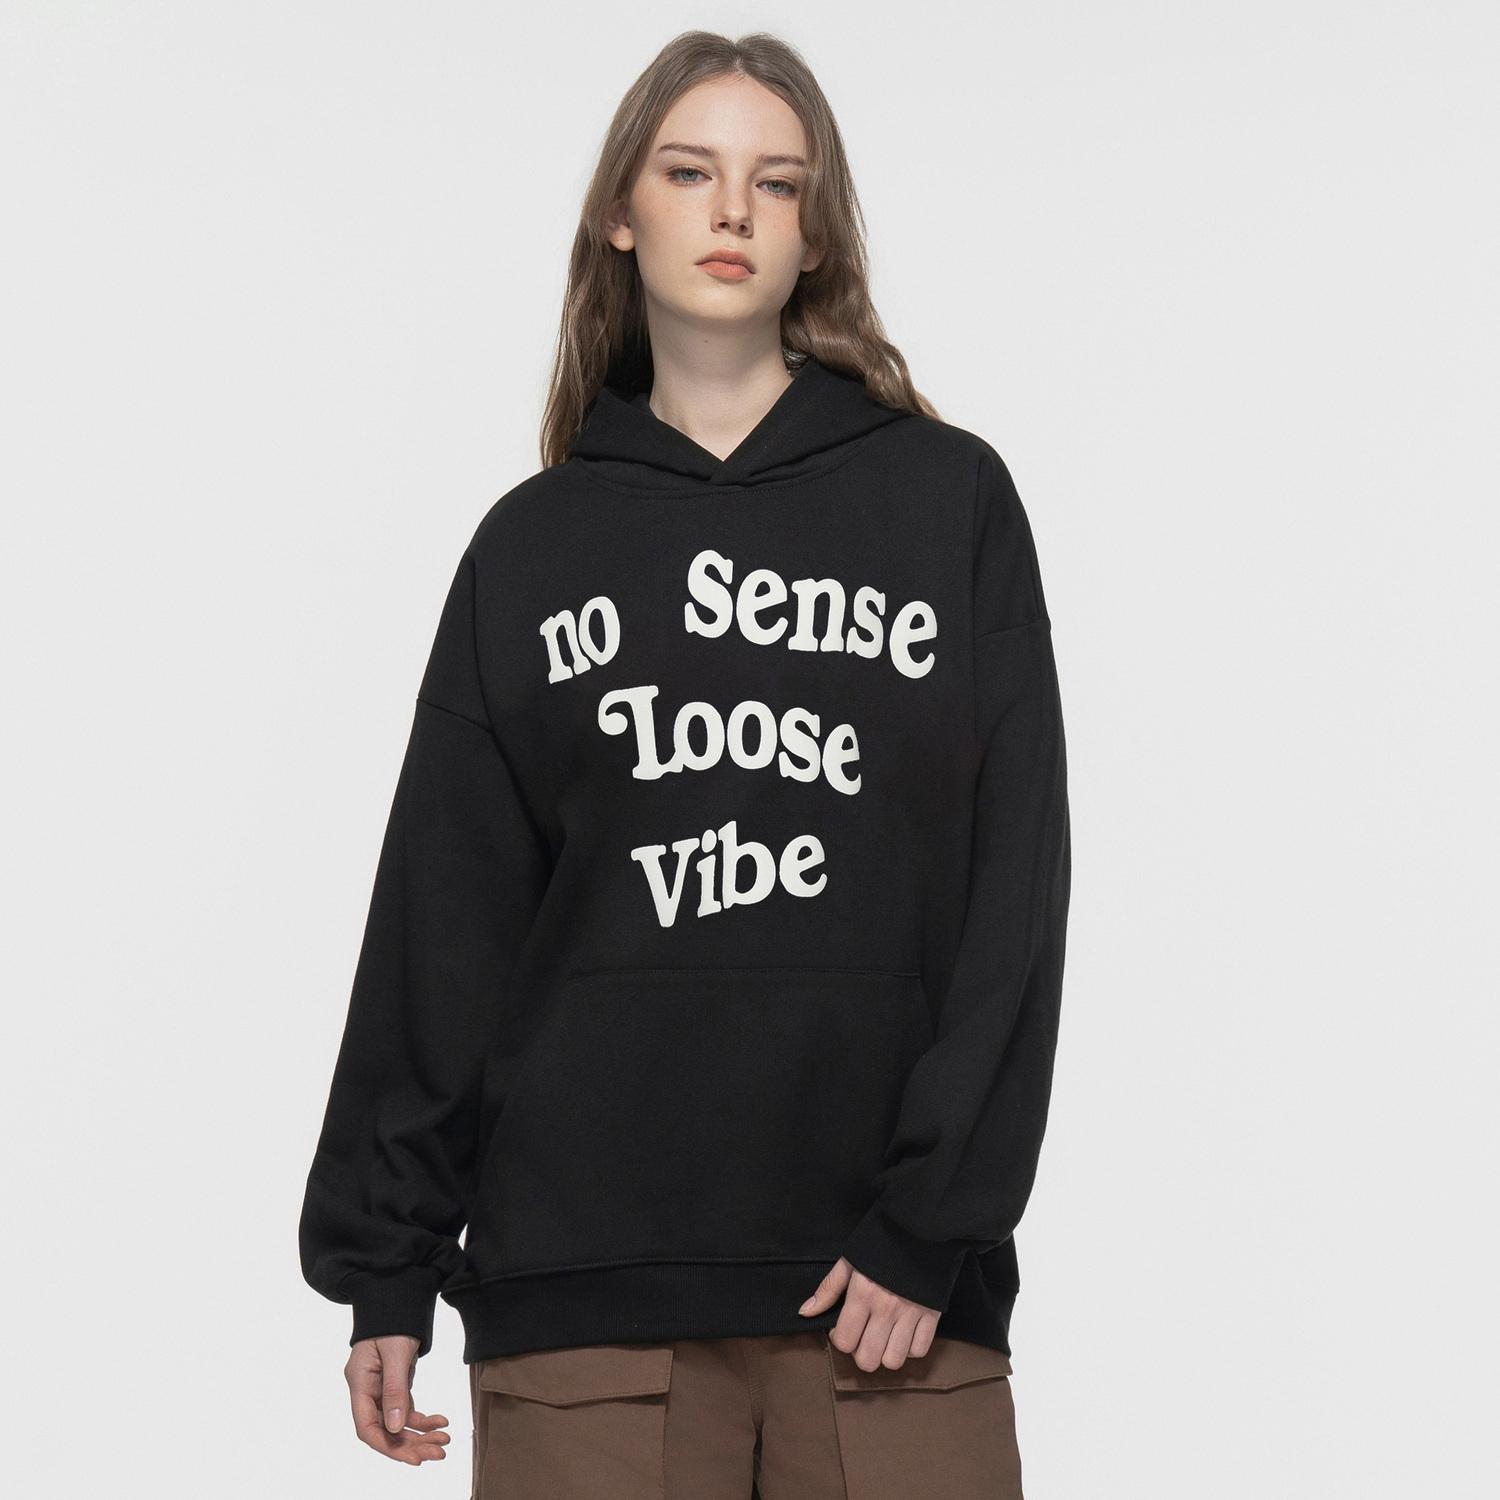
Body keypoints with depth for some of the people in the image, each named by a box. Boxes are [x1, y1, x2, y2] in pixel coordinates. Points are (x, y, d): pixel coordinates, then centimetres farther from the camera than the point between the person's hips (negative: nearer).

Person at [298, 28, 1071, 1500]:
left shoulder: (950, 498, 7)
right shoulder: (531, 545, 11)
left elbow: (1016, 884, 1)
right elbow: (441, 920, 10)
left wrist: (937, 1223, -7)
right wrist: (384, 1264, 6)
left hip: (893, 1276, -1)